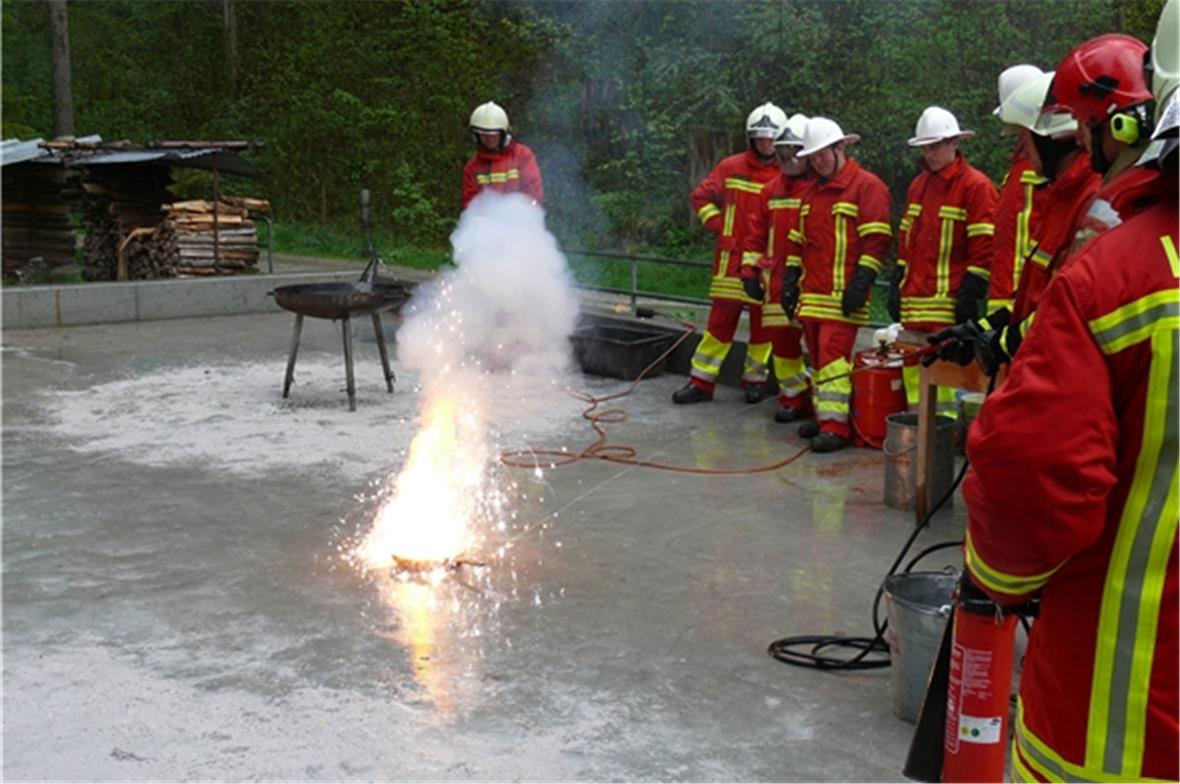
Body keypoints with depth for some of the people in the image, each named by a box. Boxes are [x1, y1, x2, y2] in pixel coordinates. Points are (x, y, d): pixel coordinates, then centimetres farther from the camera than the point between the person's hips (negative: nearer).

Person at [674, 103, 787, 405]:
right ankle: (701, 382, 8)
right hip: (731, 258, 1)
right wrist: (717, 225, 4)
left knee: (762, 323, 7)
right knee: (720, 320, 3)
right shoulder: (731, 168, 4)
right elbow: (701, 196, 14)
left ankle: (755, 379, 21)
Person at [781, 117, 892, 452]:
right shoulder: (812, 192, 20)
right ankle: (823, 415, 20)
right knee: (818, 356, 11)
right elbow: (798, 240, 24)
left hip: (842, 295, -8)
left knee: (833, 355, -14)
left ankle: (835, 426, -14)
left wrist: (860, 283, -16)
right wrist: (791, 279, 16)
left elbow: (876, 239, -10)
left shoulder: (867, 186, -5)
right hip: (812, 293, 8)